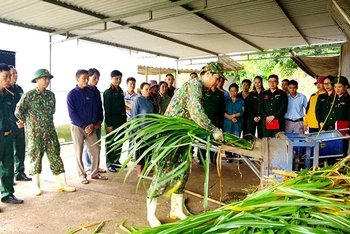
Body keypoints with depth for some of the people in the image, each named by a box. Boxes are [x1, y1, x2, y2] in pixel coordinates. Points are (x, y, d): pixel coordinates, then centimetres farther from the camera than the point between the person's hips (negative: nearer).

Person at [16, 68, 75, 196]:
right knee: (36, 157, 5)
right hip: (35, 133, -4)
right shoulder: (29, 95, -8)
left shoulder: (51, 95, 8)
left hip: (50, 131, 4)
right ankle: (36, 186, 20)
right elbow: (18, 111, -3)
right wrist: (26, 122, 8)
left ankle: (62, 184, 11)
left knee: (55, 156, 5)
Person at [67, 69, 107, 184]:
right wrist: (84, 126, -14)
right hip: (77, 127, -4)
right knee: (79, 152, 3)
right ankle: (82, 175, 16)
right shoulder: (72, 94, -5)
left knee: (96, 150, 3)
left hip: (90, 127, 4)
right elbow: (72, 113, -9)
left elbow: (95, 109, 6)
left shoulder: (90, 93, 7)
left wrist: (92, 124, -7)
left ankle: (95, 173, 18)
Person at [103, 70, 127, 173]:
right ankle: (109, 164, 11)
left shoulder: (120, 91, 12)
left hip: (121, 120, 7)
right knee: (110, 143, 2)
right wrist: (109, 124, -16)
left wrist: (125, 120, 11)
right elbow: (107, 109, -13)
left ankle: (116, 161, 24)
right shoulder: (108, 92, -9)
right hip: (112, 121, -7)